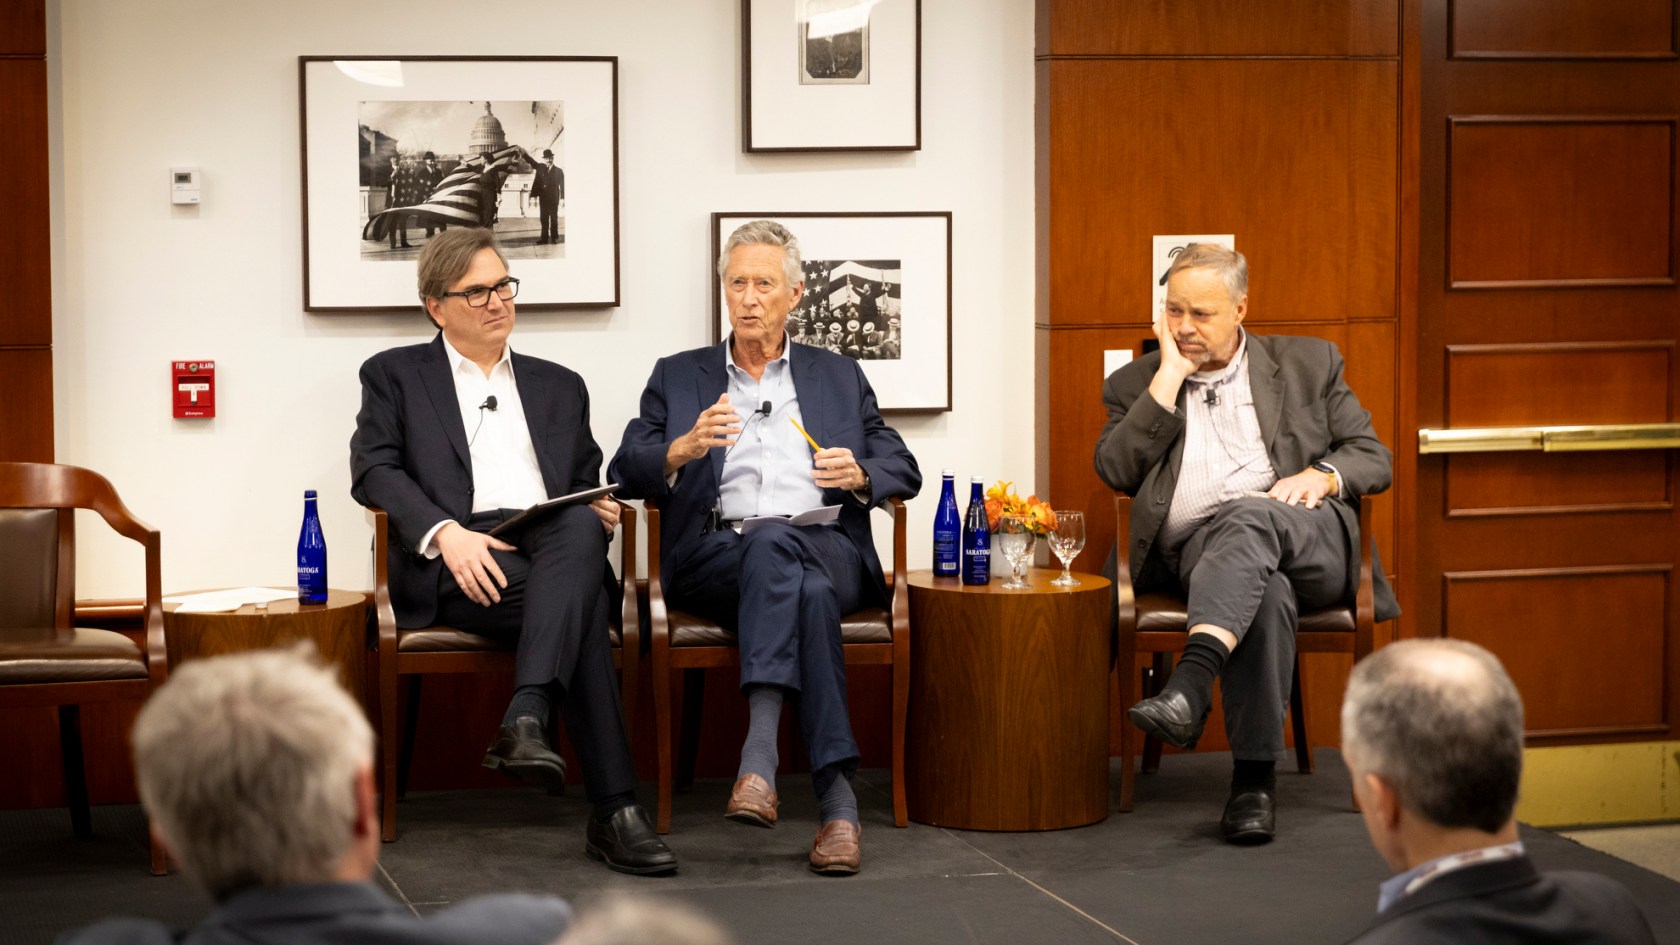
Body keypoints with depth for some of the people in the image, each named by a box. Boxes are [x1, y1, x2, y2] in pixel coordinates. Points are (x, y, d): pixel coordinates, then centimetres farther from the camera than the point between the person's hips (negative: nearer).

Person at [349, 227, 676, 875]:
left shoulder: (559, 386, 29)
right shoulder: (395, 375, 18)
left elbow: (587, 490, 28)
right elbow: (372, 470, 2)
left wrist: (599, 511, 0)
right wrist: (444, 532, -16)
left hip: (553, 544, 3)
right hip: (455, 568, -3)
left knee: (581, 527, -37)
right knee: (582, 606, -34)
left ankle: (525, 720, -50)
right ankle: (614, 811, -40)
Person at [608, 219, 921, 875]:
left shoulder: (839, 377, 24)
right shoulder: (678, 377, 22)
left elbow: (903, 470, 20)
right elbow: (626, 471, 10)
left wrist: (860, 475, -4)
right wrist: (682, 449, -12)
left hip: (825, 547, 1)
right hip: (716, 555, -1)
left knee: (774, 547, -38)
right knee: (807, 589, -36)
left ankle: (761, 753, -48)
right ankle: (837, 798, -46)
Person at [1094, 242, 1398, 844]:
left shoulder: (1308, 364, 20)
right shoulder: (1137, 384, 20)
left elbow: (1374, 459, 15)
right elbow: (1116, 472, 2)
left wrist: (1322, 474, -8)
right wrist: (1168, 378, 1)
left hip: (1305, 539, 0)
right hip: (1194, 548, 0)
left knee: (1249, 516, -38)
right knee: (1266, 589, -37)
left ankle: (1191, 683, -56)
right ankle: (1254, 777, -39)